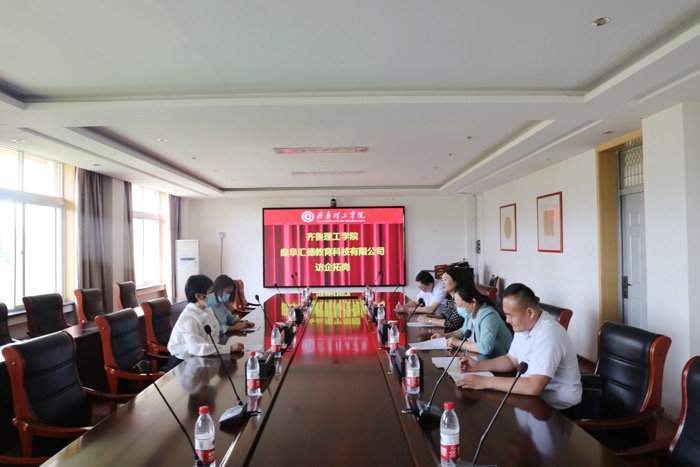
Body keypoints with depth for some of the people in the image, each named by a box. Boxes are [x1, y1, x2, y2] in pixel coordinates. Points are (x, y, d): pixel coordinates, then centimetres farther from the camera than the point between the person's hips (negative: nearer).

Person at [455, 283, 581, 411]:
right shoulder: (524, 326, -2)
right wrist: (479, 365, -4)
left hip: (557, 405, -7)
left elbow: (534, 387, -36)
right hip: (533, 393, 7)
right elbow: (511, 360, 11)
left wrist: (487, 382, -30)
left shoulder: (548, 335, -29)